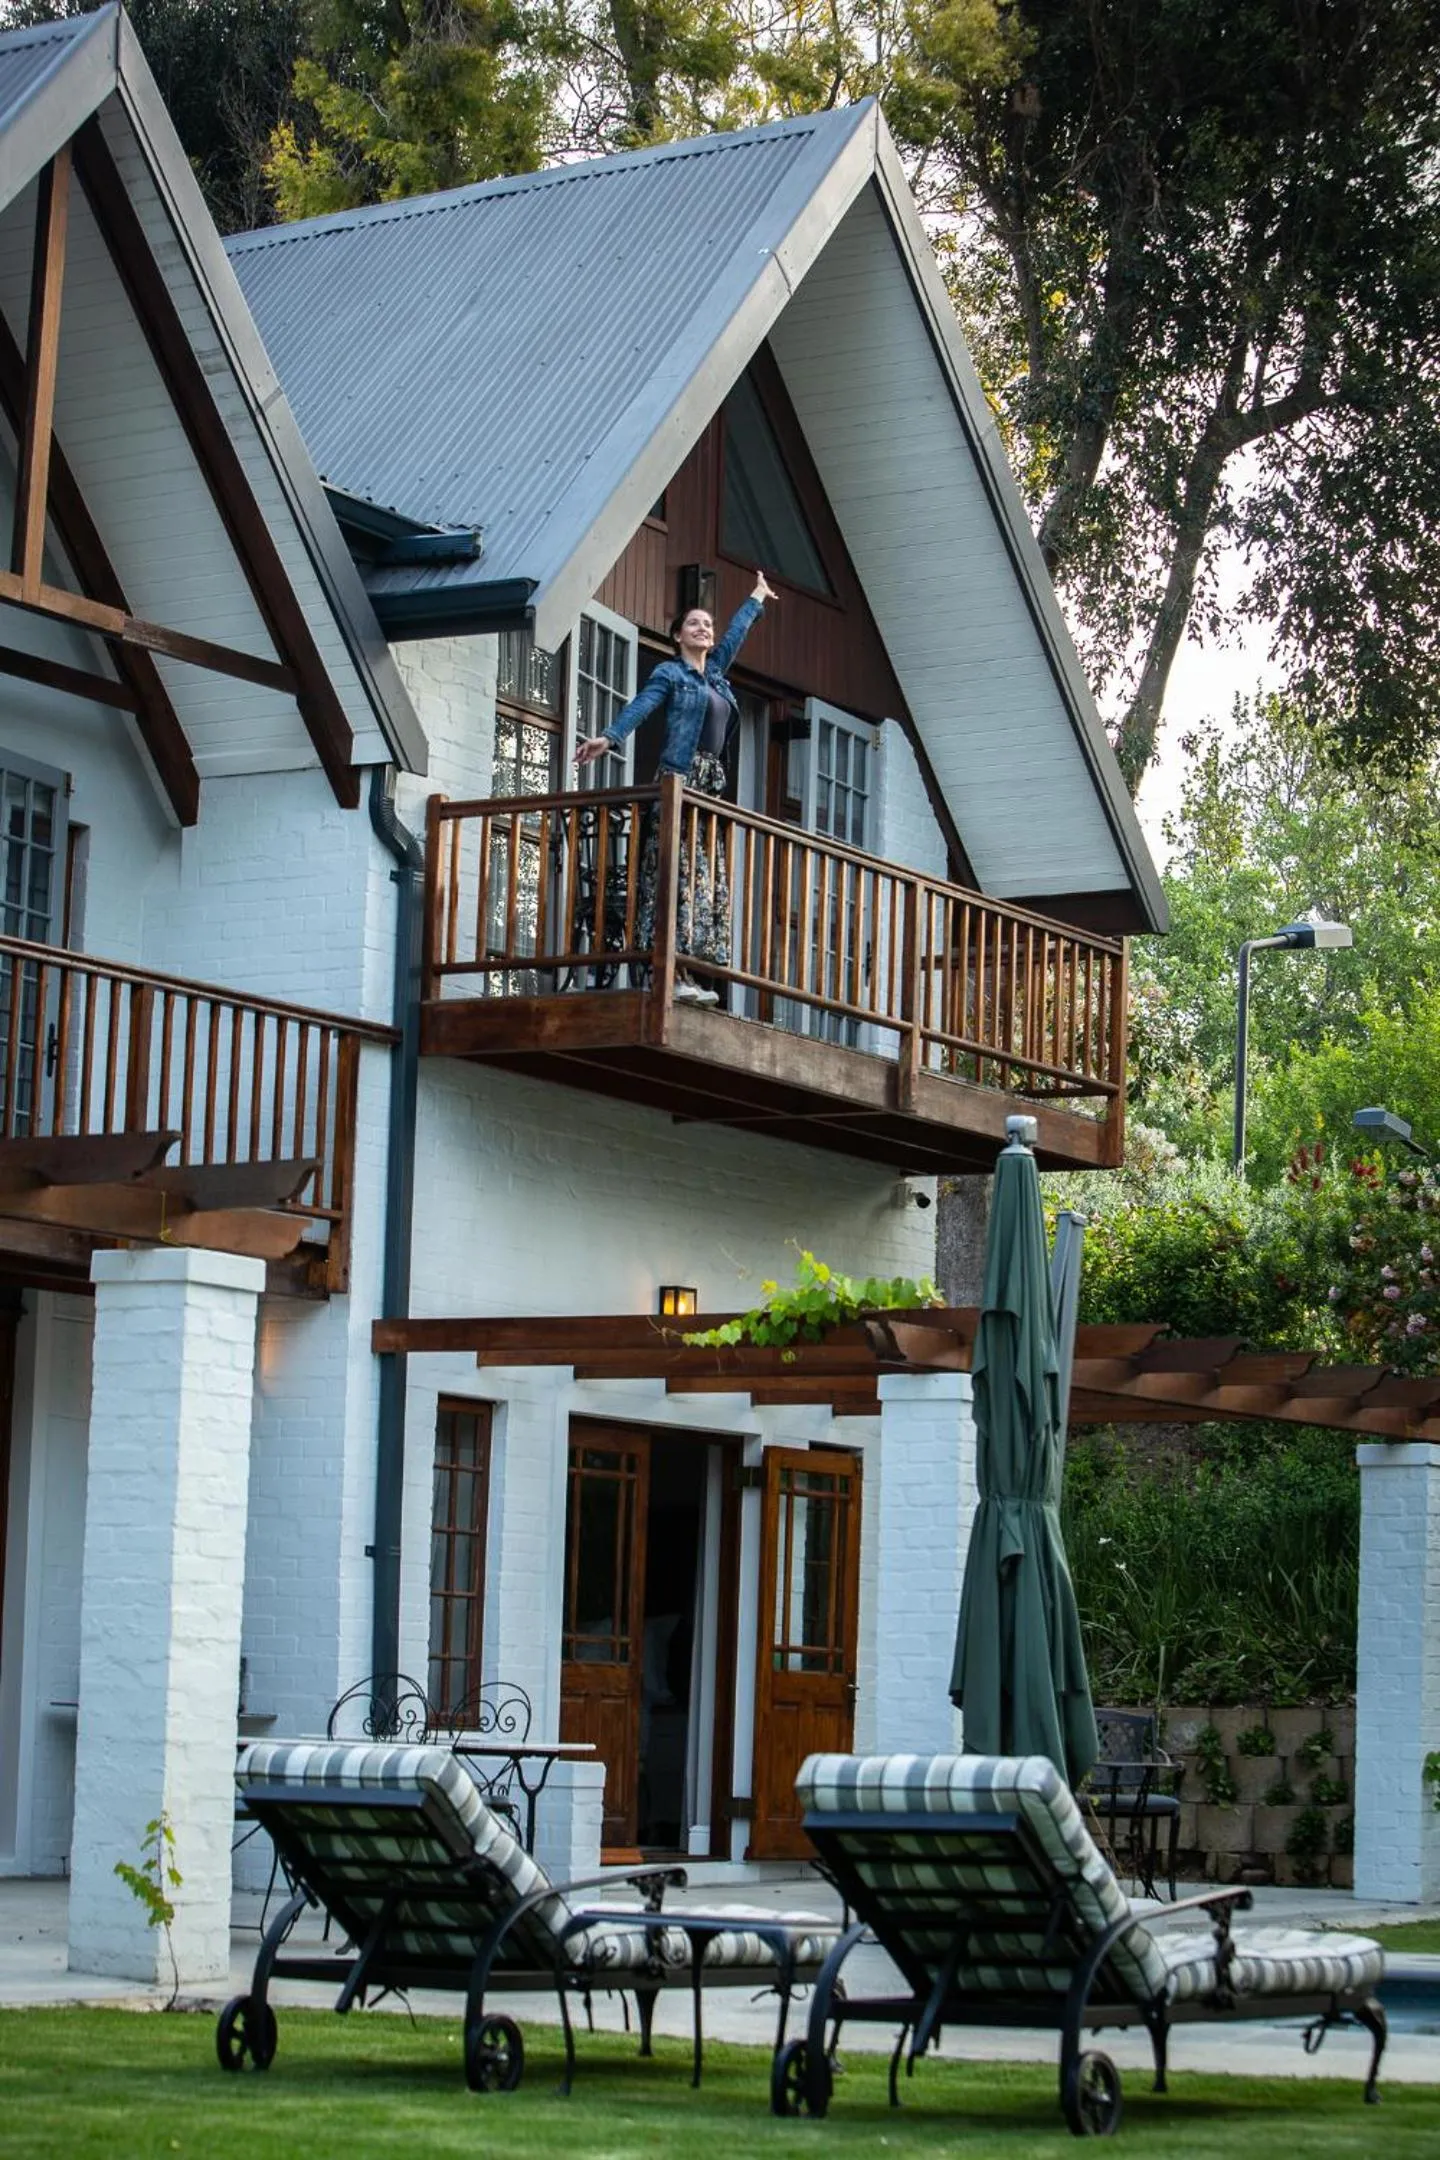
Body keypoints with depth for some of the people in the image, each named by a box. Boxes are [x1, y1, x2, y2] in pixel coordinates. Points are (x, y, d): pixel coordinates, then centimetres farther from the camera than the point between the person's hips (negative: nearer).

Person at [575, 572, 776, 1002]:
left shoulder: (713, 671, 22)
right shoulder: (670, 672, 3)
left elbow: (736, 633, 38)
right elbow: (641, 705, -13)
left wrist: (757, 599, 53)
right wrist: (609, 737, -29)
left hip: (711, 783, 8)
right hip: (680, 779, -8)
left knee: (709, 879, -2)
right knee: (680, 873, -15)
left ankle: (687, 972, -7)